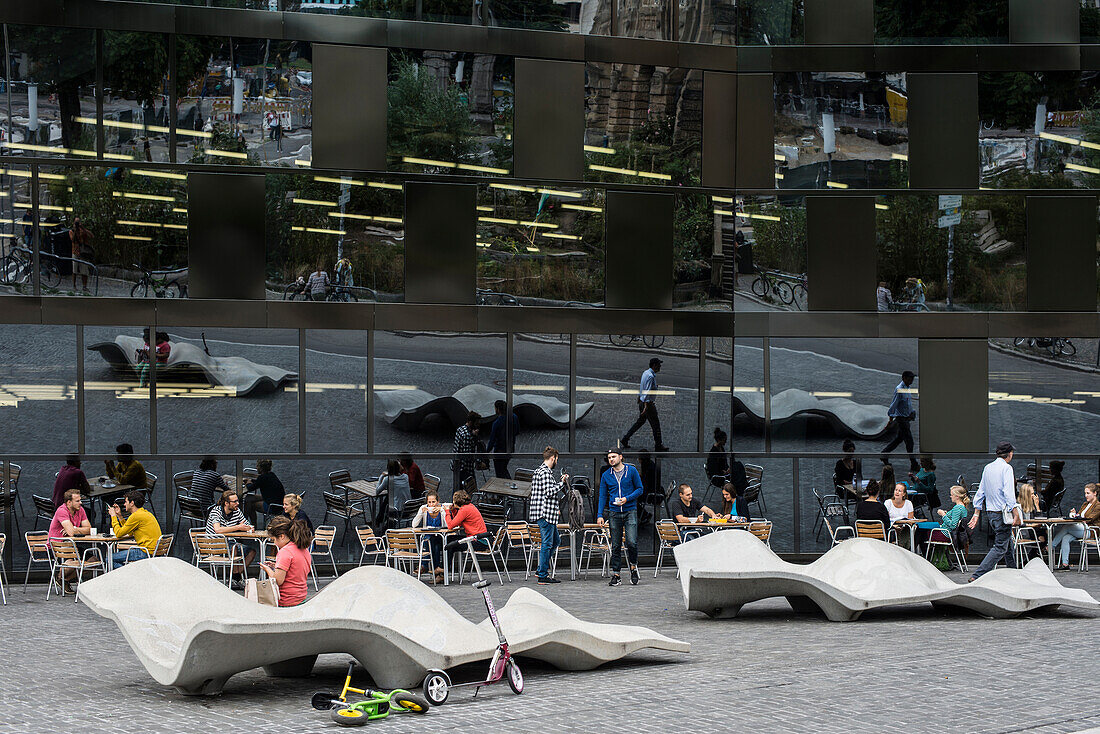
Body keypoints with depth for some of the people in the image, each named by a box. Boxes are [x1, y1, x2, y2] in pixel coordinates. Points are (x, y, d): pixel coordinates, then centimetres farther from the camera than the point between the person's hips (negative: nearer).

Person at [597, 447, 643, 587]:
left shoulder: (631, 471, 1)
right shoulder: (606, 476, 8)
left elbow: (639, 489, 4)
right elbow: (603, 496, 10)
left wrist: (627, 499, -12)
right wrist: (600, 515, 1)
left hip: (630, 512, -2)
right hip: (614, 513, 2)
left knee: (632, 543, -13)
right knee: (616, 546, 3)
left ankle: (633, 567, 12)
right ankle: (616, 575, 8)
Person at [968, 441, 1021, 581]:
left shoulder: (987, 468, 12)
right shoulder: (1006, 468, -11)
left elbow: (980, 492, 14)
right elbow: (1008, 493, -20)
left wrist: (976, 513, 18)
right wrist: (1016, 514, -20)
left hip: (991, 513, 8)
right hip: (1003, 514, -8)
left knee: (1008, 545, 19)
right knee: (1000, 547, -7)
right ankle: (977, 576, -16)